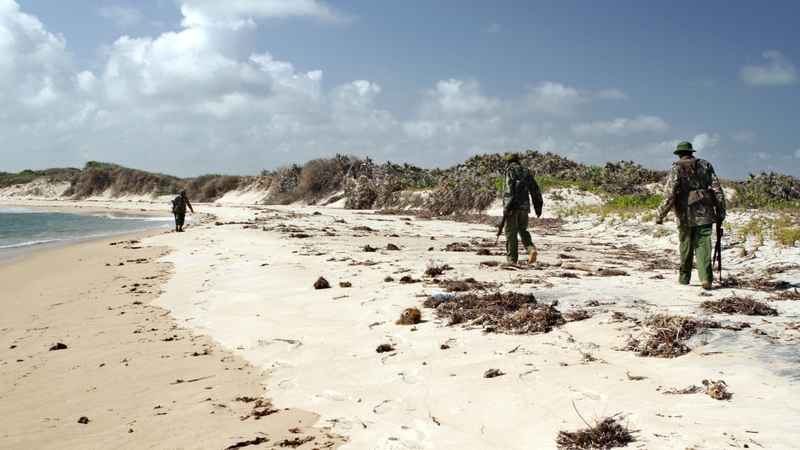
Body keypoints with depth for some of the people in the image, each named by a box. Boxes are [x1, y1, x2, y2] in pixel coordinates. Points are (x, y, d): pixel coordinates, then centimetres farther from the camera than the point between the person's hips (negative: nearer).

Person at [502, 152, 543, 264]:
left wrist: (506, 207, -18)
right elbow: (535, 190, 15)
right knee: (523, 230, 18)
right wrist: (538, 206, 18)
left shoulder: (510, 171, -3)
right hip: (525, 207, 6)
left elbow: (508, 190, -15)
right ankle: (531, 249, -5)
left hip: (513, 207, -6)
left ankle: (512, 259, 2)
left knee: (511, 233, 1)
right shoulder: (527, 171, 15)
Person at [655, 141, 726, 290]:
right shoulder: (705, 165, 8)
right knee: (703, 245, 1)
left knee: (686, 247, 11)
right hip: (705, 213, 2)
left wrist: (660, 215, -8)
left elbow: (670, 194, -11)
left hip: (686, 213, -1)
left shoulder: (676, 168, -1)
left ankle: (684, 277, 22)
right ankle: (706, 277, -14)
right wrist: (720, 212, 9)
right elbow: (717, 190, 5)